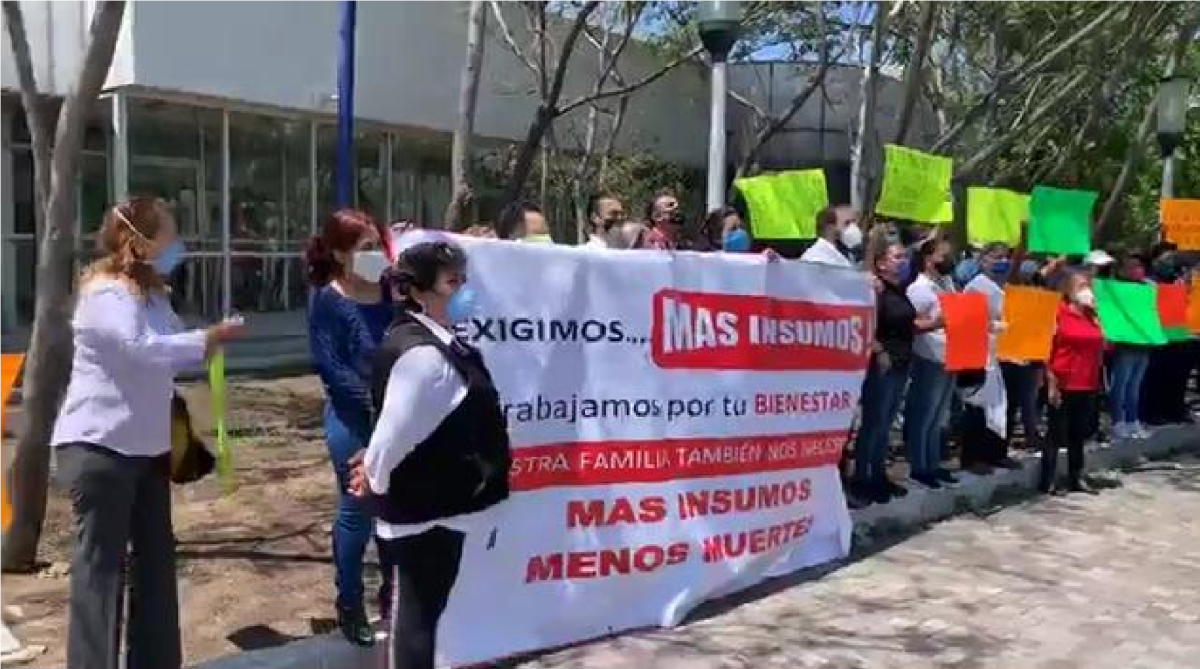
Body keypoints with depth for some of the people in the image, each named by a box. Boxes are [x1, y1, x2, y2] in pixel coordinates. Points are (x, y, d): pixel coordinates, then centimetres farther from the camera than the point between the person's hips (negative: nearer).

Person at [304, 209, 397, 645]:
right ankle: (349, 604, 23)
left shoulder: (392, 291, 4)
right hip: (354, 418, -4)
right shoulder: (328, 301, -7)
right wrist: (375, 400, -19)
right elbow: (330, 367, -12)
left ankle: (392, 594, 30)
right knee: (356, 509, 6)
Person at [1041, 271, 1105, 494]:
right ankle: (1047, 481, 5)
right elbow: (1047, 349, -11)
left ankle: (1075, 478, 22)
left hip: (1088, 384, 6)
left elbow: (1099, 347, 20)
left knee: (1079, 434, 13)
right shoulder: (1058, 313, -8)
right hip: (1063, 384, -6)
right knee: (1056, 434, -1)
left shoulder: (1092, 316, 11)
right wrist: (1051, 382, -14)